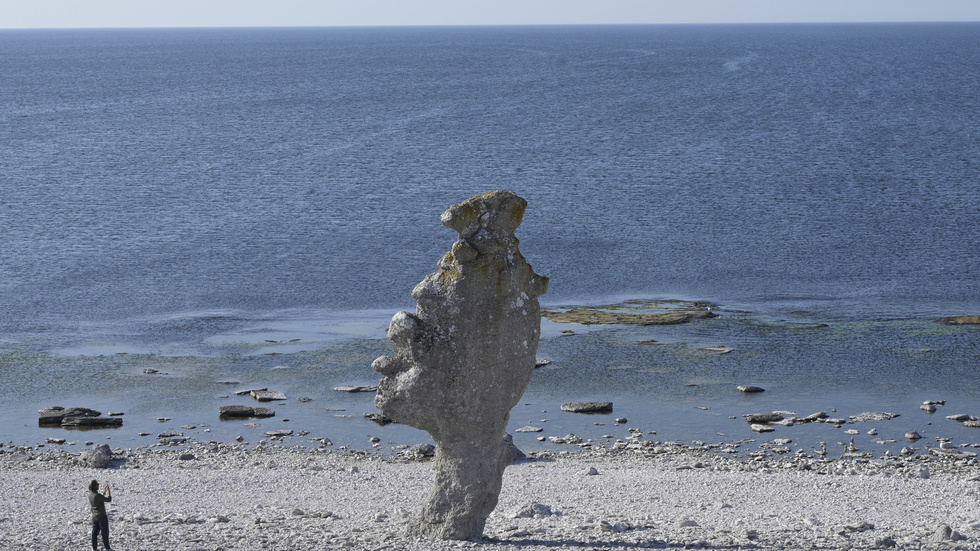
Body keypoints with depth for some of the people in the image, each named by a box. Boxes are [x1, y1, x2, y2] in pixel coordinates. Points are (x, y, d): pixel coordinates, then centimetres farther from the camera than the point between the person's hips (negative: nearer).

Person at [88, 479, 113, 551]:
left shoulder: (90, 495, 0)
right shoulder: (97, 496, -25)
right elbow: (109, 499, -17)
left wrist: (105, 491, 16)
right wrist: (109, 491, -7)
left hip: (94, 517, 7)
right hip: (102, 516, -7)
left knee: (95, 532, 13)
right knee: (105, 532, 6)